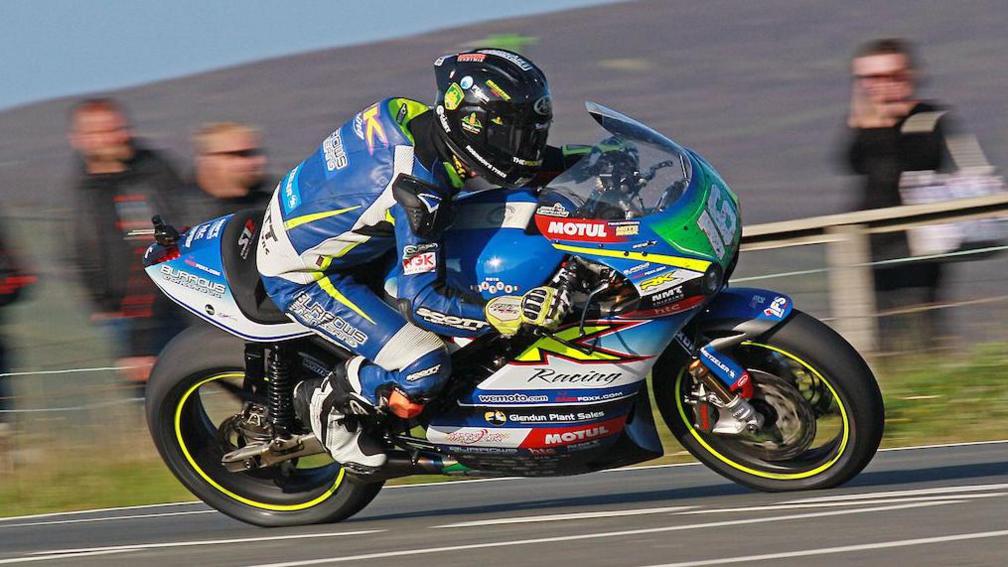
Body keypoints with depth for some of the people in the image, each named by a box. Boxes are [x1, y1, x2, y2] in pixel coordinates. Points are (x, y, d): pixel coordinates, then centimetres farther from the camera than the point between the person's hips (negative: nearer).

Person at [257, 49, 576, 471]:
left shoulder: (411, 116, -8)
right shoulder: (418, 190, -33)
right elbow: (422, 302, -33)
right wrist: (513, 313, -41)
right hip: (302, 277, -9)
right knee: (423, 369, -21)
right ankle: (326, 401, 6)